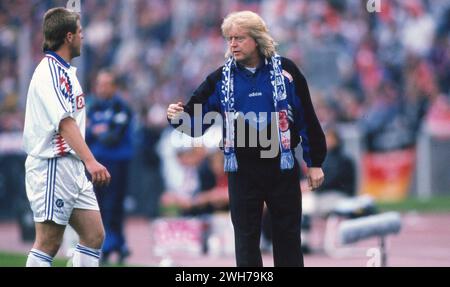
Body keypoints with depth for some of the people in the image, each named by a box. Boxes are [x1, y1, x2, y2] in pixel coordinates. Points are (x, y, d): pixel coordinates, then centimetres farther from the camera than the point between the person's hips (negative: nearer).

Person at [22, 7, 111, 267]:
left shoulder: (65, 70, 17)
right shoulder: (51, 71, -15)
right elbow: (65, 121, -27)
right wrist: (90, 161, -37)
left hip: (73, 167, 10)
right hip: (53, 165, -10)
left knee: (94, 235, 5)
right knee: (48, 244, -9)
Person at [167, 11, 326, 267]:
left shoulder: (285, 70, -2)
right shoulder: (221, 79, 2)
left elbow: (307, 118, 1)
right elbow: (196, 118, -1)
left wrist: (315, 162, 1)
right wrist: (179, 117, -24)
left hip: (283, 167, -1)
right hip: (243, 170, 1)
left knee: (288, 235, 6)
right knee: (246, 236, 4)